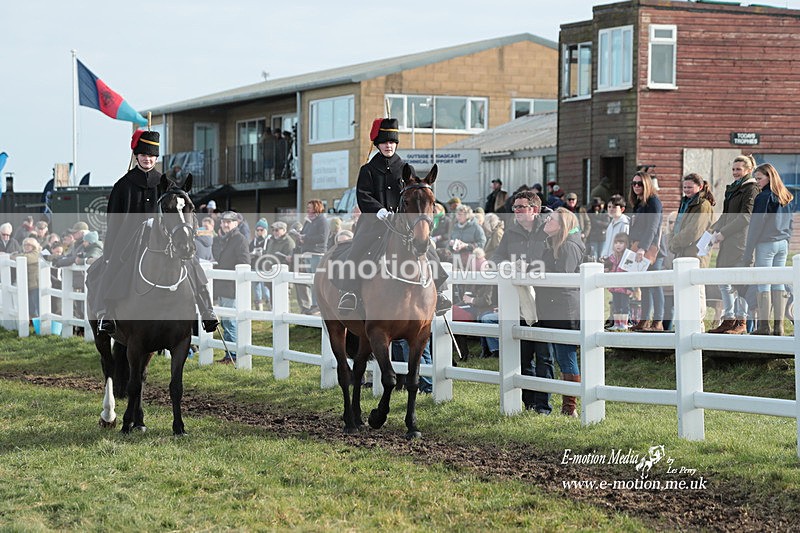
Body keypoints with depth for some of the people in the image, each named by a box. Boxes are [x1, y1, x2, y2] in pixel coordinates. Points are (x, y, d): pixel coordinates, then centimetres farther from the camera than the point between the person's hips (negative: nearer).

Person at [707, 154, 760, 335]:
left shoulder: (751, 188, -6)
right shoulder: (733, 188, 21)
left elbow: (745, 217, -14)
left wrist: (723, 233, -15)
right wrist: (715, 229, 4)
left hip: (741, 240, -9)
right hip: (728, 242, 9)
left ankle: (741, 322, -1)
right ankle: (728, 319, 13)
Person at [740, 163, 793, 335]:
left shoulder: (763, 198, -13)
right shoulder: (786, 198, 10)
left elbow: (755, 226, -13)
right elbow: (789, 223, 16)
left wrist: (748, 253, -11)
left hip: (766, 244, -7)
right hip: (783, 244, 7)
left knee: (763, 285, -3)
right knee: (778, 284, 8)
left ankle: (764, 326, -4)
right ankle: (778, 326, 8)